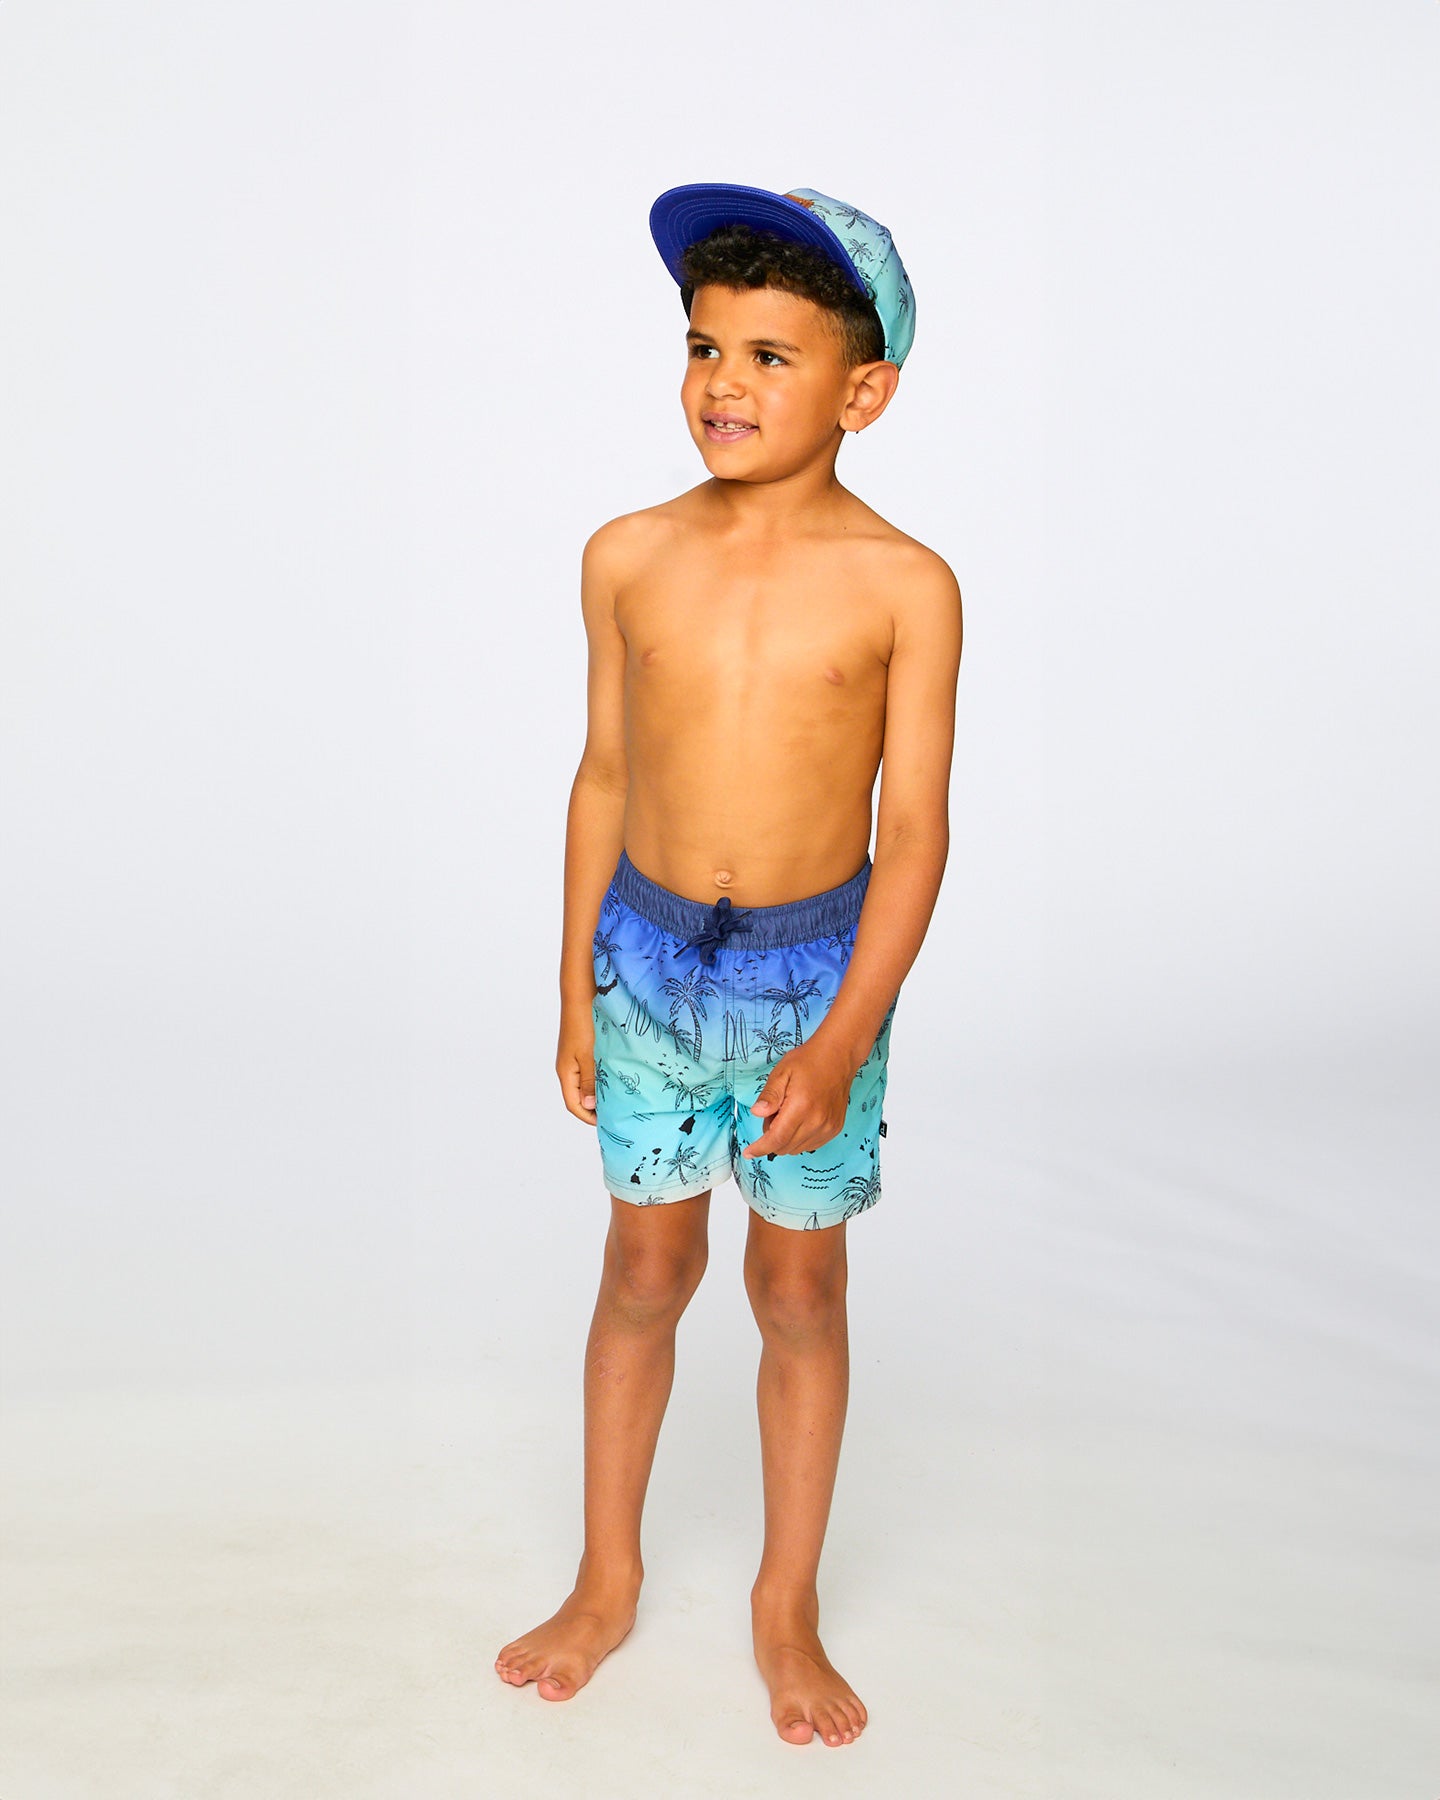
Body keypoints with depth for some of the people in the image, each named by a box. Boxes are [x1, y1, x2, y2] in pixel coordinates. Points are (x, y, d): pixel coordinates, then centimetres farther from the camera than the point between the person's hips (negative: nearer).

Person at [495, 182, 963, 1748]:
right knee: (645, 1274, 14)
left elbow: (916, 830, -9)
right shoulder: (628, 558, -3)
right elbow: (606, 773, 5)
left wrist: (843, 1040, -16)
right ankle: (607, 1582, 35)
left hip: (818, 966, -1)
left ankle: (786, 1609, 32)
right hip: (650, 957, 2)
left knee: (799, 1289, 11)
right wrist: (575, 988, 7)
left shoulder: (904, 586, -11)